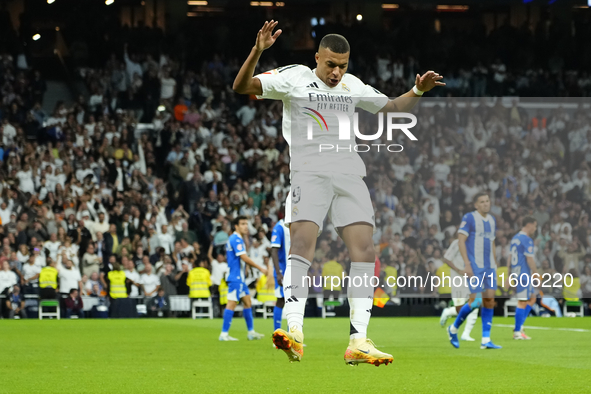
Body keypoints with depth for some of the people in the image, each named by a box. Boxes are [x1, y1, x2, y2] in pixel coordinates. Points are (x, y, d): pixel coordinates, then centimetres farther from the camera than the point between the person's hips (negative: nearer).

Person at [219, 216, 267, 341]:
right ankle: (224, 334, -9)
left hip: (239, 278, 11)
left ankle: (251, 332, 16)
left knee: (247, 301, 12)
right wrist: (260, 268, -16)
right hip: (235, 278, -11)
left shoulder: (238, 239, 16)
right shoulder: (236, 239, -15)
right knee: (232, 303, -9)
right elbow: (244, 258, -21)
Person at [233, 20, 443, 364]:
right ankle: (294, 333, -29)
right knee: (303, 242, -23)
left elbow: (390, 107, 34)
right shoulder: (294, 78, 5)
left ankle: (359, 341, -7)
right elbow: (242, 87, -5)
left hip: (349, 175, 5)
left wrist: (418, 91, 16)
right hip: (309, 172, -5)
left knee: (365, 250, -8)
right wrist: (257, 52, -20)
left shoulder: (353, 85, 20)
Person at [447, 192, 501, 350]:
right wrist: (467, 264, -18)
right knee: (475, 301, -11)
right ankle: (453, 329, 10)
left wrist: (495, 264, 18)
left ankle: (486, 340, 0)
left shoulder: (492, 220, 14)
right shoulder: (469, 218, -7)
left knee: (489, 300, -1)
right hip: (474, 266, -7)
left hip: (489, 267, 7)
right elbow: (461, 240, -11)